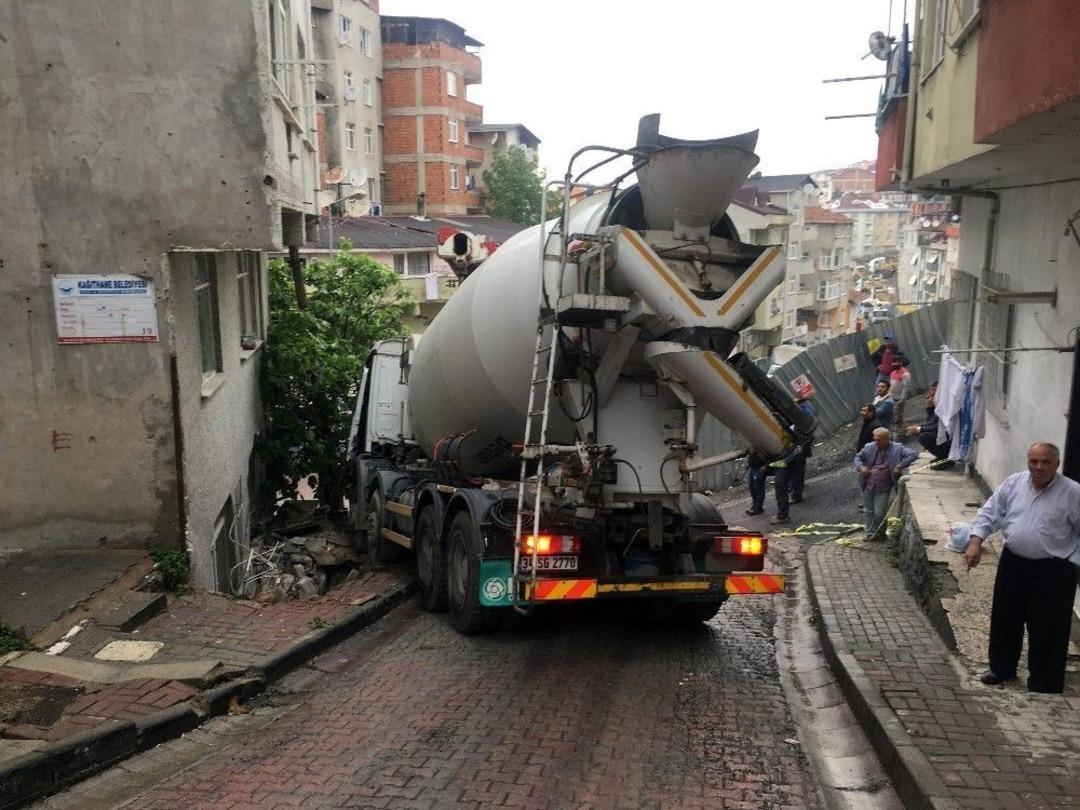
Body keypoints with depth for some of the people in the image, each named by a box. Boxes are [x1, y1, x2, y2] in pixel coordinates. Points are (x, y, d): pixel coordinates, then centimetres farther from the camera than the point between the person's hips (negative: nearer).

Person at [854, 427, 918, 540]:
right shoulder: (869, 447, 3)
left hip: (883, 488, -4)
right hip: (868, 485, 4)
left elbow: (913, 455, -14)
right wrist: (860, 466, -7)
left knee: (879, 514, -3)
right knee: (869, 511, 13)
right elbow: (858, 457, 15)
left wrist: (900, 466, -22)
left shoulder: (897, 448, -6)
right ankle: (870, 534, 29)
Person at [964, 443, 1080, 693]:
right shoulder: (1013, 483, 0)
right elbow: (989, 513, 3)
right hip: (1013, 563, 4)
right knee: (1004, 620, 17)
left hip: (1052, 571, -4)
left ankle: (1043, 686, 18)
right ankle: (1002, 668, 38)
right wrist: (975, 541, -7)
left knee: (1046, 630, 3)